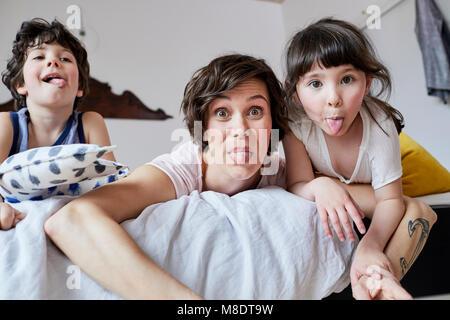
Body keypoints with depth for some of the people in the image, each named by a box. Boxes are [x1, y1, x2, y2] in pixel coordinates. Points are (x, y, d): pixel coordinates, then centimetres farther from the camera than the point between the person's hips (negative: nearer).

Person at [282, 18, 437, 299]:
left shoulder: (379, 126, -34)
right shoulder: (296, 122, -34)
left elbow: (389, 199, -31)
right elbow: (297, 186, -34)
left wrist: (370, 247, -50)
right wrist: (319, 187, -60)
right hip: (323, 182, 1)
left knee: (414, 209, -21)